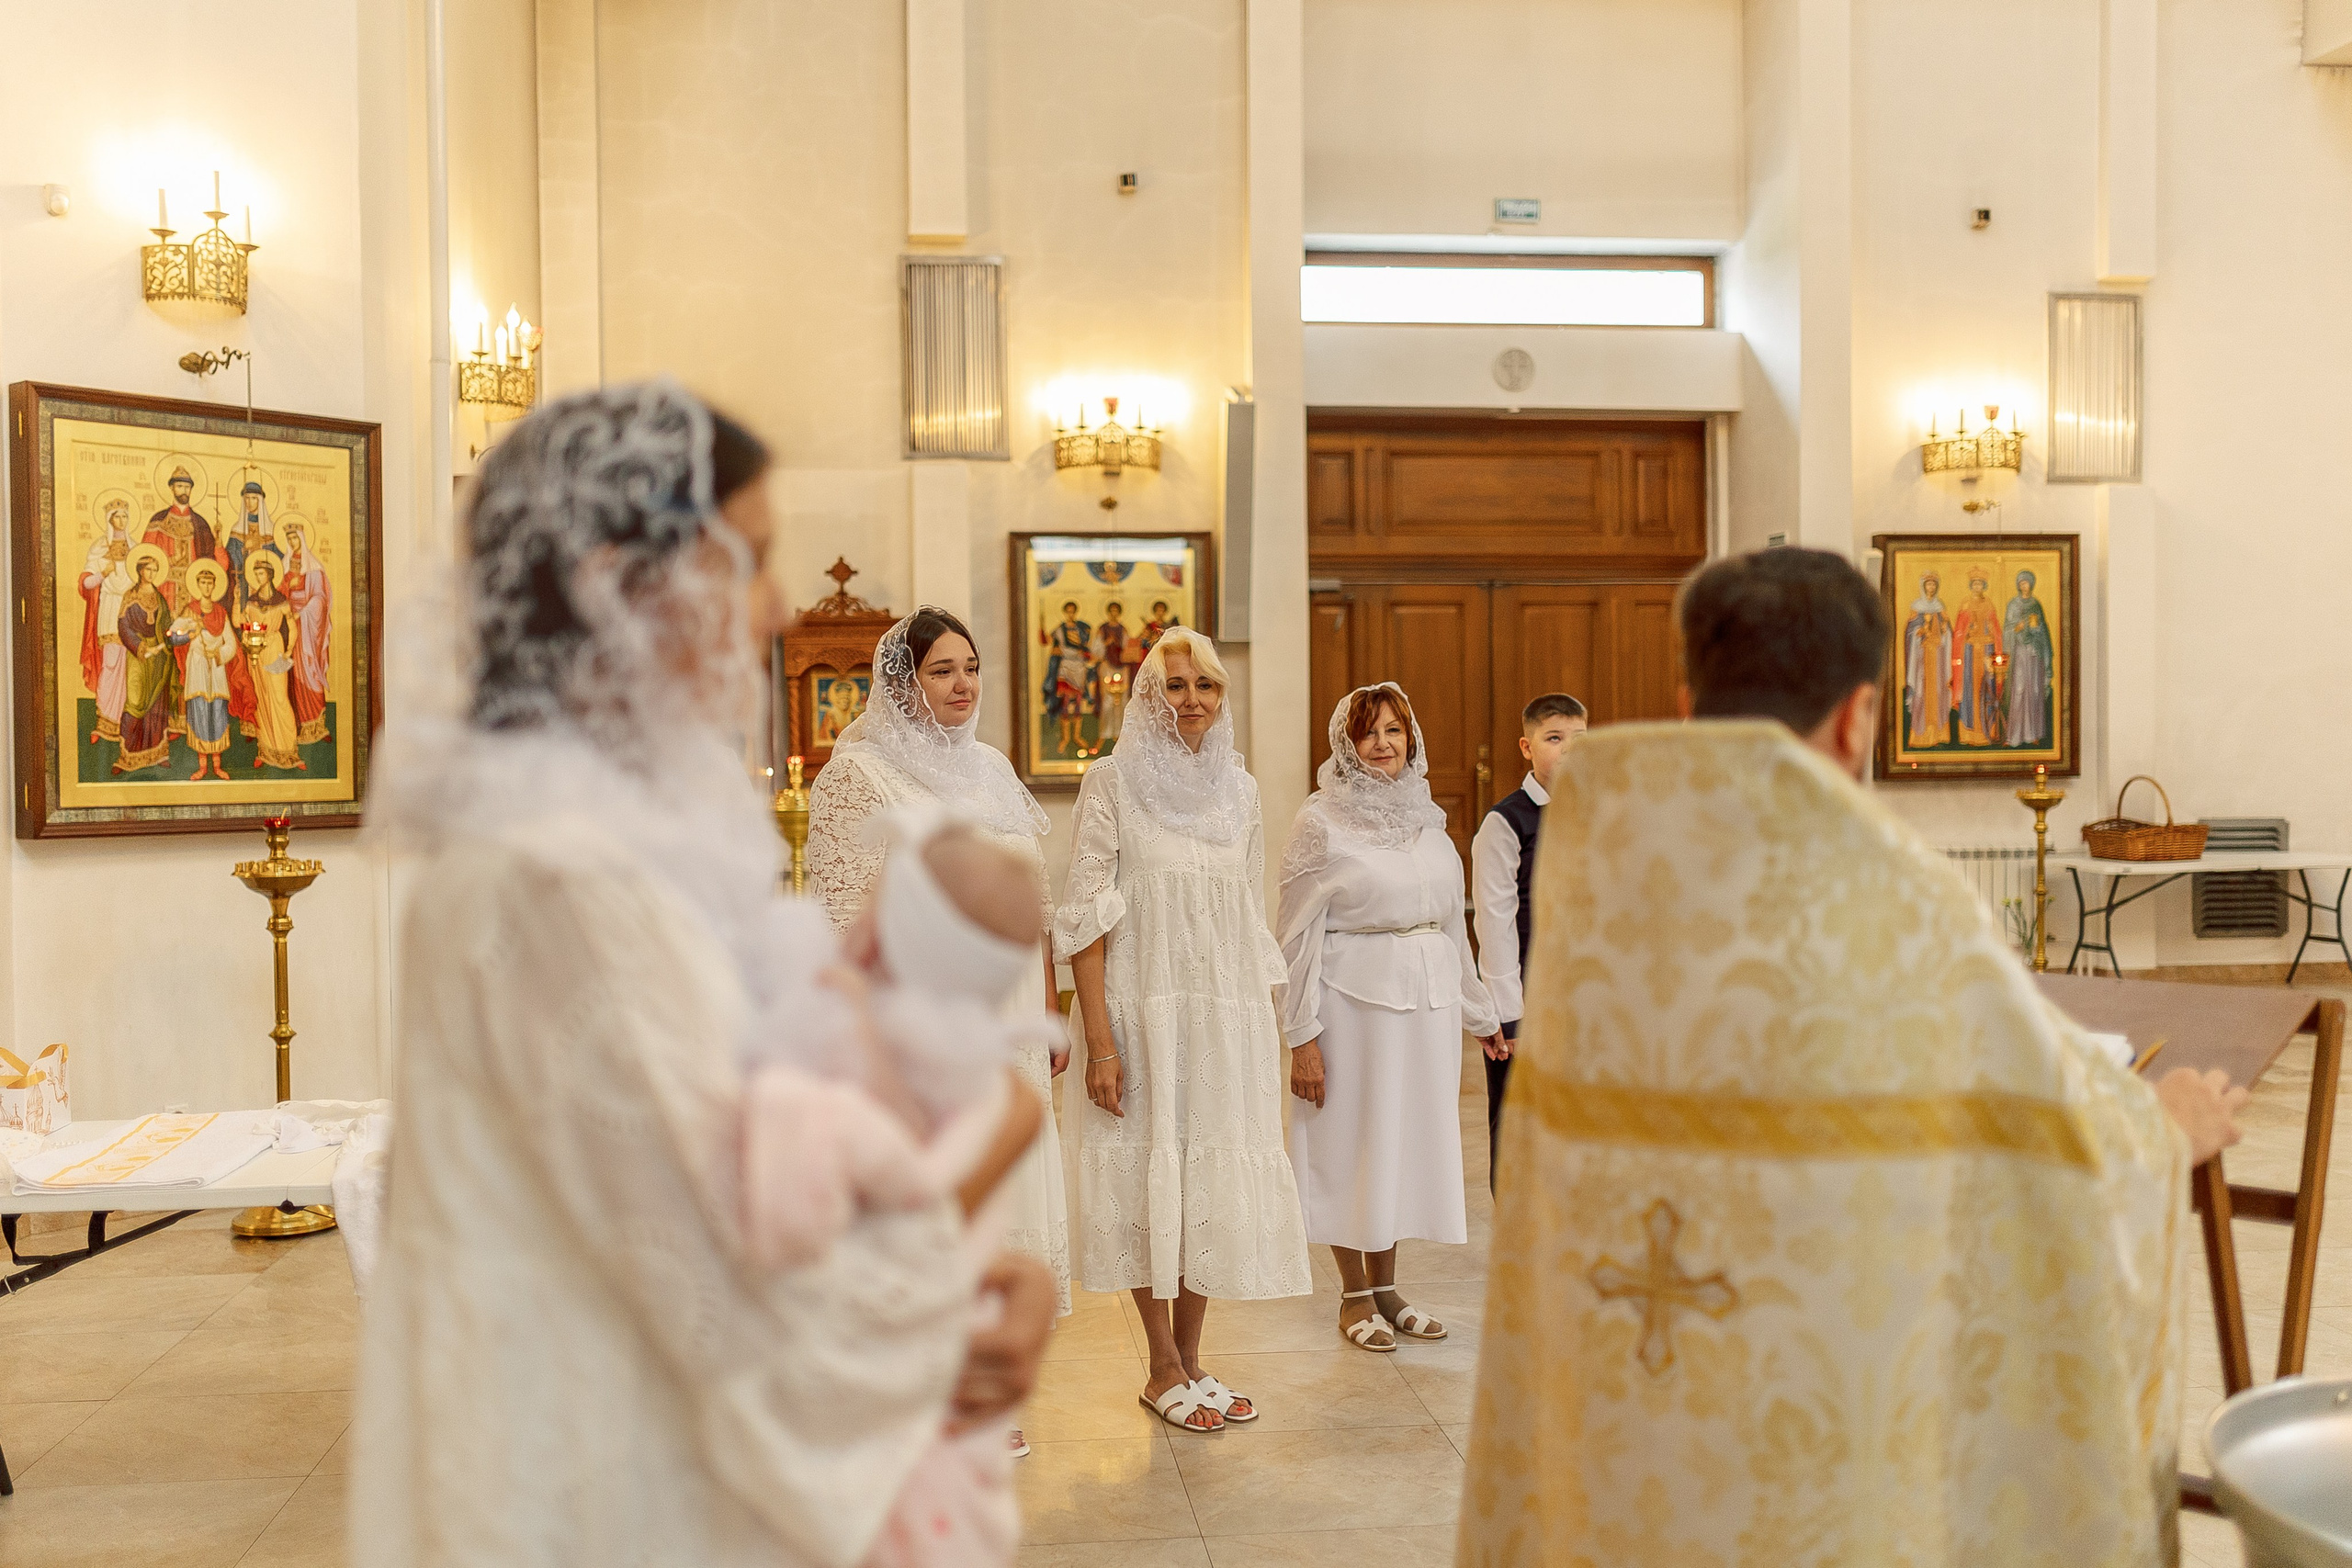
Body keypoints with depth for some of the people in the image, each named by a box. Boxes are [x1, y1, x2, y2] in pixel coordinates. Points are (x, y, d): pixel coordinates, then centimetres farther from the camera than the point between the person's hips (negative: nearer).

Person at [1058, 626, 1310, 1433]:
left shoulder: (1240, 787, 10)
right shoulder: (1113, 779, -4)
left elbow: (1253, 920, 14)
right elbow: (1085, 915, -8)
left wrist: (1269, 1030, 9)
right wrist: (1099, 1040, -14)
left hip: (1230, 1012, 4)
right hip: (1144, 1008, -4)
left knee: (1216, 1177, 8)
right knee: (1153, 1171, 3)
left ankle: (1191, 1358, 23)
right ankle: (1165, 1368, 18)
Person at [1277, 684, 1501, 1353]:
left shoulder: (1427, 817, 10)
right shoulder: (1321, 822, -7)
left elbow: (1451, 921, 16)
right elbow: (1297, 935, -9)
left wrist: (1477, 1012, 17)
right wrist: (1301, 1036, -12)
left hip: (1428, 1000, 6)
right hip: (1355, 1001, -5)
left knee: (1409, 1137, 11)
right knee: (1353, 1142, 3)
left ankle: (1386, 1286, 25)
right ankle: (1354, 1297, 17)